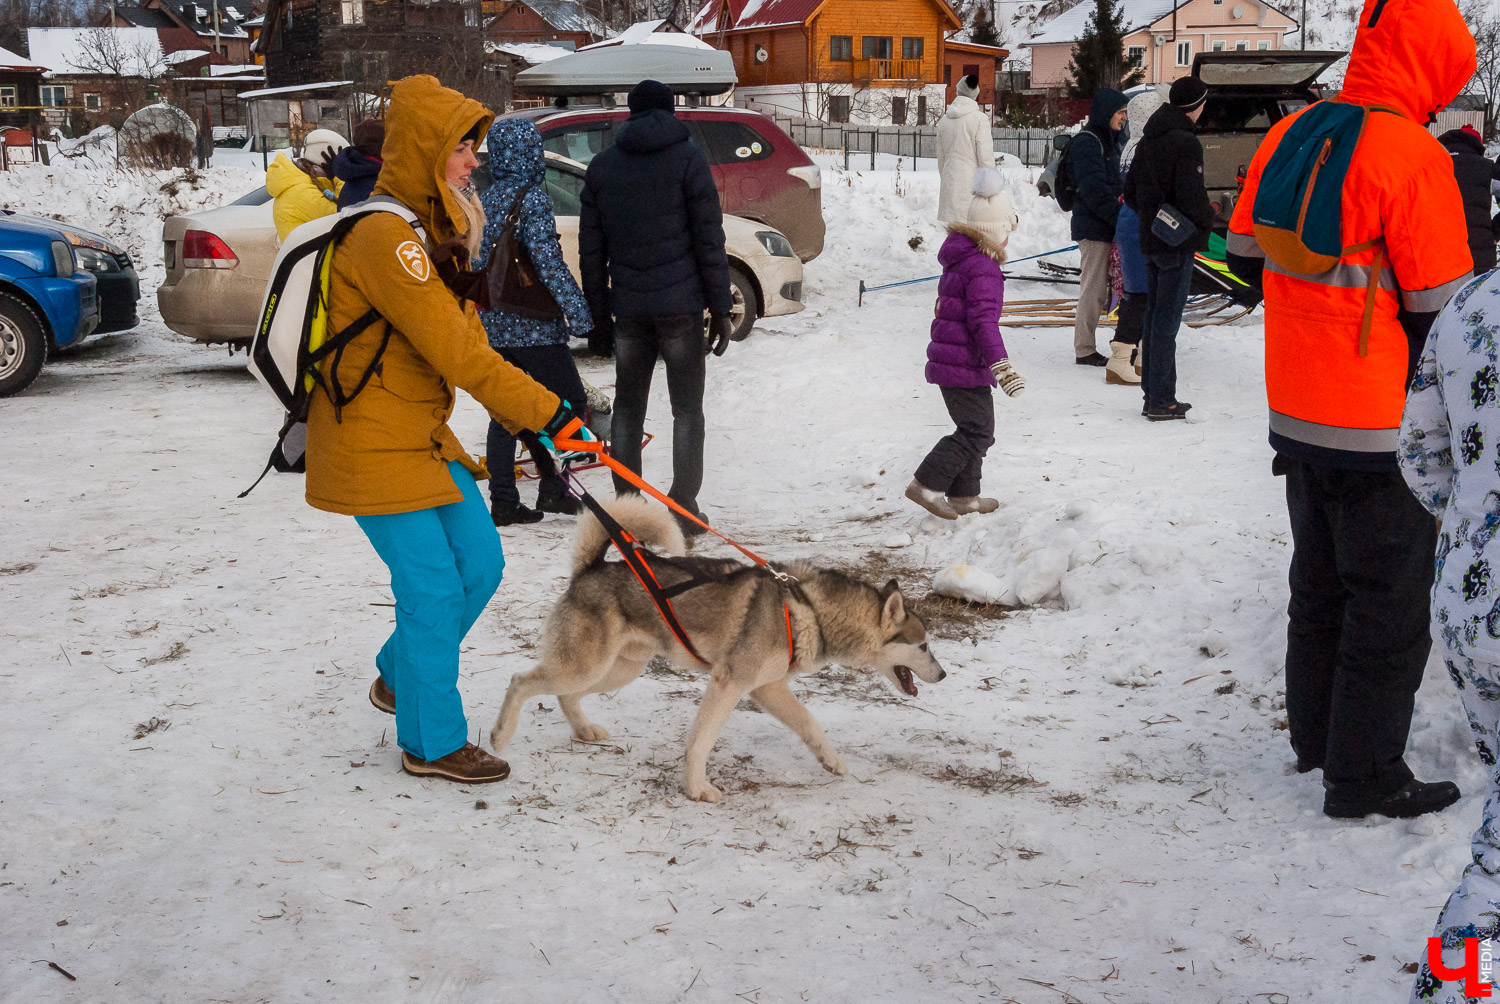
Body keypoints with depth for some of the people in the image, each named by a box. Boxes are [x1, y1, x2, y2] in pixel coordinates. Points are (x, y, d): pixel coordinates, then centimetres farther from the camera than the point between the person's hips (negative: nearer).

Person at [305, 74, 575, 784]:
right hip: (370, 443, -10)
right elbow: (458, 353, -27)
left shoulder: (430, 225, 11)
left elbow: (457, 337, 13)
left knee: (480, 564, 10)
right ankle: (431, 744, 12)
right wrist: (546, 413, -26)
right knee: (433, 586, -5)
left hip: (424, 434, 10)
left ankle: (399, 678, 33)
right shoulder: (384, 235, -22)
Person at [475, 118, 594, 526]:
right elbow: (546, 259, -20)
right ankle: (553, 484, -4)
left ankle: (503, 502, 11)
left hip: (493, 325, 7)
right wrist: (575, 306, -20)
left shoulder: (483, 200, 10)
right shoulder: (533, 198, -11)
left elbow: (473, 261, 15)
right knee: (570, 402, 4)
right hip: (533, 325, -7)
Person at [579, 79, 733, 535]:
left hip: (627, 307, 3)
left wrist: (597, 317, 16)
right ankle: (683, 509, -2)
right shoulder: (687, 157, -1)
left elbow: (590, 250, 10)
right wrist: (721, 308, -2)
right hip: (679, 304, -3)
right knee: (687, 409, 3)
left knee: (628, 407, 12)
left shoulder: (602, 166, 10)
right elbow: (709, 239, -6)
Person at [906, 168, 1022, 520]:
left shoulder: (959, 260, 15)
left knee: (974, 428, 18)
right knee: (977, 432, -4)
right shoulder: (983, 269, -17)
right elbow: (983, 321, -25)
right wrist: (1001, 365, -28)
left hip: (947, 358, 10)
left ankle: (964, 495, 22)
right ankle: (927, 484, -8)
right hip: (966, 365, -10)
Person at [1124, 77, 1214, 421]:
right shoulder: (1186, 142, -16)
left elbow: (1130, 192, 14)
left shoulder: (1148, 140, 11)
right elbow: (1192, 197, -21)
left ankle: (1152, 394, 20)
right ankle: (1161, 401, -2)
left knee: (1154, 315, 14)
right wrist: (1207, 219, -4)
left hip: (1151, 240, 8)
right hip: (1178, 243, -8)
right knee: (1167, 319, -5)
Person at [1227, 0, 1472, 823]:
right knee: (1391, 602, 5)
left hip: (1297, 416, 8)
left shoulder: (1288, 135, 3)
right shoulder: (1412, 156, -19)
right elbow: (1442, 308, -16)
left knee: (1320, 580, 21)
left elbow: (1245, 254, 12)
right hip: (1382, 430, -7)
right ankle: (1365, 777, 12)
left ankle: (1315, 735, 35)